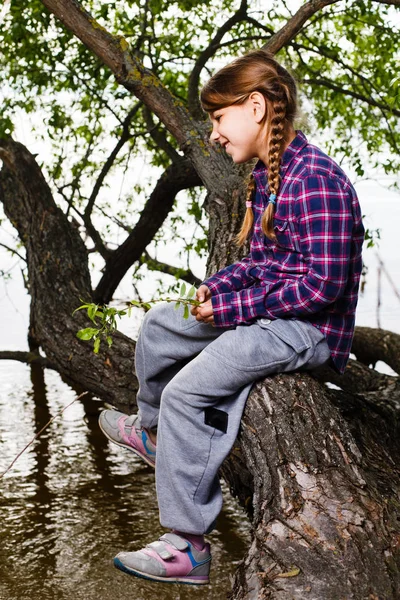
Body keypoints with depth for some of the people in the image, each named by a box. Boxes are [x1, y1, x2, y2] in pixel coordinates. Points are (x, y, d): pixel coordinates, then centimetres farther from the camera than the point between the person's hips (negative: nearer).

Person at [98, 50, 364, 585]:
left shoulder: (315, 181, -23)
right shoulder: (267, 174, 10)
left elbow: (324, 286, -26)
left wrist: (235, 307, -21)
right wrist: (218, 286, 0)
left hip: (310, 327, -11)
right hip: (266, 312, 11)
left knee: (187, 391, -25)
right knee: (160, 323, 19)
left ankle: (188, 548, -16)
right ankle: (150, 432, 40)